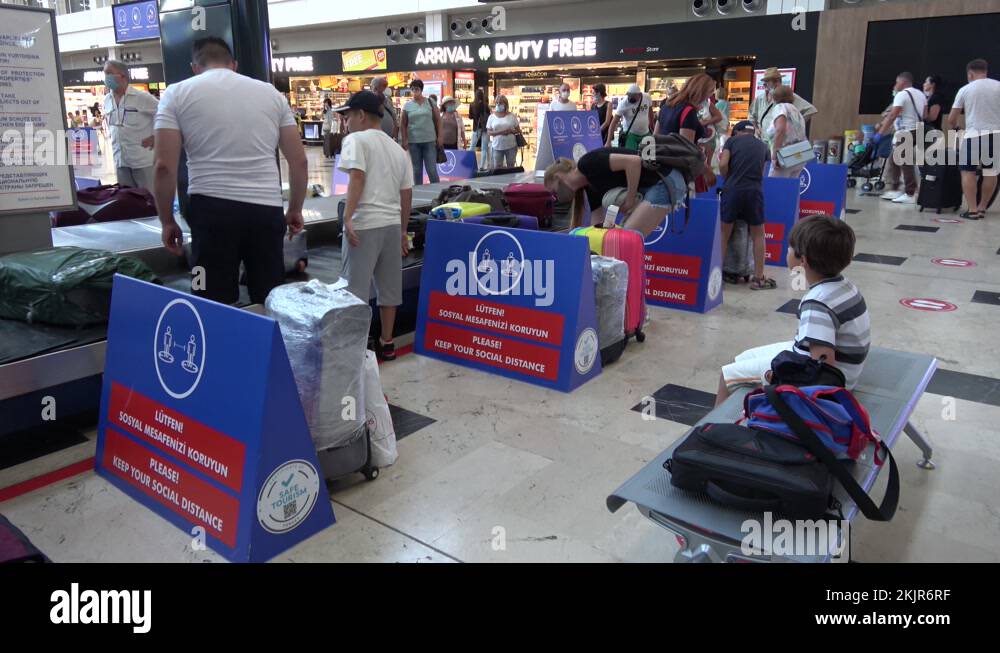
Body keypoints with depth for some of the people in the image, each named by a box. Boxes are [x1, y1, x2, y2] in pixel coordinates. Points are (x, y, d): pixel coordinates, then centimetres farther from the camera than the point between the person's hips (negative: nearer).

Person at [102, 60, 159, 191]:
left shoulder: (141, 97, -9)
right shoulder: (107, 100, 11)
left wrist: (156, 137, -8)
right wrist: (112, 135, 17)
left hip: (143, 160, -6)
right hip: (120, 161, 6)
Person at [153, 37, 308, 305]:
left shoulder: (177, 93, 7)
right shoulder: (271, 93, 14)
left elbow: (164, 166, -1)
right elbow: (299, 160, 10)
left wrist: (167, 221, 8)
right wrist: (295, 210, 20)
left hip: (212, 210, -2)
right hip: (267, 210, 2)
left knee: (215, 303, 6)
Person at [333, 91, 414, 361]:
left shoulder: (356, 139, -1)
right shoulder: (397, 149, 18)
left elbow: (357, 178, -16)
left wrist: (347, 217, -22)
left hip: (365, 223, -7)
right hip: (392, 223, 7)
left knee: (355, 288, -1)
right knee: (388, 285, 14)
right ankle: (386, 343, 23)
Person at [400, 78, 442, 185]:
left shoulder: (430, 102, 4)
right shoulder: (407, 105, 6)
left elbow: (438, 120, 6)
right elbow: (403, 124, 7)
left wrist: (440, 136, -1)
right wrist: (404, 140, -2)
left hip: (430, 140, -1)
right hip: (413, 142, 1)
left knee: (432, 169, -4)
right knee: (417, 170, 7)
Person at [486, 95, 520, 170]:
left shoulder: (512, 116, 3)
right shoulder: (492, 117, 3)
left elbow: (518, 130, 7)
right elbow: (488, 132, -1)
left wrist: (511, 131, -16)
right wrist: (500, 132, -17)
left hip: (511, 146, 0)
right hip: (497, 147, 0)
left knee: (511, 167, 6)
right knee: (497, 168, -1)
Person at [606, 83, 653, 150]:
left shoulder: (647, 97, -10)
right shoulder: (623, 104, -21)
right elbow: (614, 123, -23)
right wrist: (608, 141, -31)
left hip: (646, 134, 4)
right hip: (630, 134, -4)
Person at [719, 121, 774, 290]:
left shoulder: (732, 140, 10)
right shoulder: (763, 146, 18)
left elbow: (723, 165, -3)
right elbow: (762, 171, 12)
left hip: (733, 189, -1)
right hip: (754, 191, 2)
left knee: (724, 233, 8)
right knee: (758, 234, 11)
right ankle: (758, 278, 13)